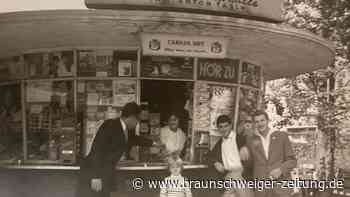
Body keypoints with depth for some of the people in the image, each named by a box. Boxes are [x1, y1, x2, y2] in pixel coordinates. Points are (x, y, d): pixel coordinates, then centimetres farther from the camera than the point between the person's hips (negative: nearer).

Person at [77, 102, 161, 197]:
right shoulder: (110, 126, -18)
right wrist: (96, 177, -24)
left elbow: (134, 139, 30)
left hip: (106, 174, 8)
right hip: (92, 172, -8)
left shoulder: (126, 130, 7)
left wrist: (153, 143, 41)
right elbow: (97, 150, -22)